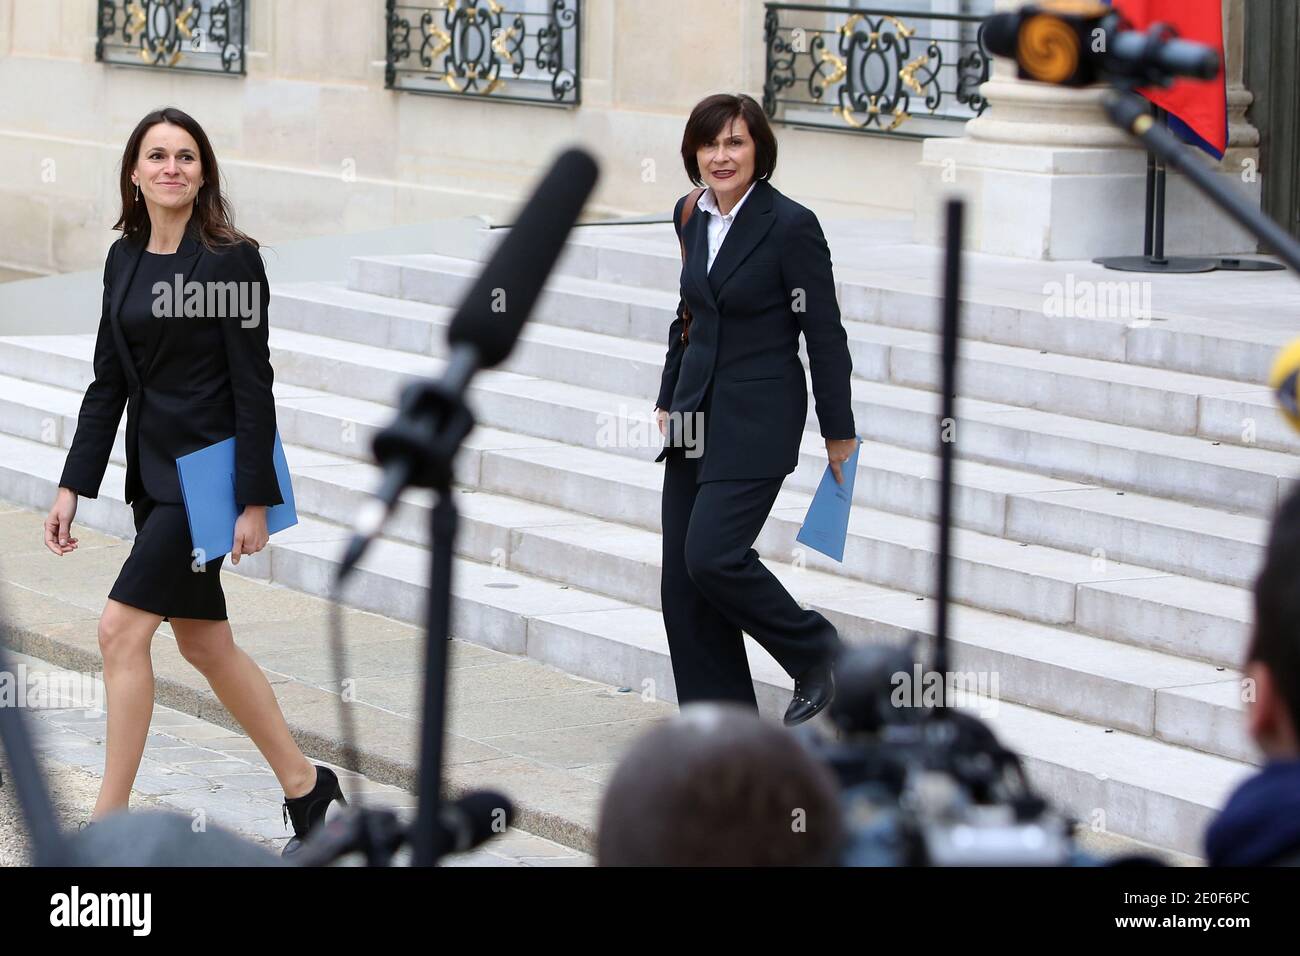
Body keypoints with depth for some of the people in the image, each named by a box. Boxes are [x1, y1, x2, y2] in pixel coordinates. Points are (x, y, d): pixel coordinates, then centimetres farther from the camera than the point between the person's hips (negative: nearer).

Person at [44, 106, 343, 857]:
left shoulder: (231, 259, -11)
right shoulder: (125, 260, 8)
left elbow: (253, 386, -13)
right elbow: (109, 383, 12)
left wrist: (255, 500, -16)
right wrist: (74, 486, 7)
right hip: (155, 474, 8)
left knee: (123, 628, -13)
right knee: (206, 646, 12)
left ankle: (110, 821, -6)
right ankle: (308, 789, 26)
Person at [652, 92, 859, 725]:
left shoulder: (791, 226, -13)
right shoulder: (692, 217, 7)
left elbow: (825, 335, -9)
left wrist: (839, 432, -6)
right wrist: (668, 399, 20)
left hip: (758, 418, -7)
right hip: (697, 414, 7)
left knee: (712, 555, -17)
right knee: (681, 578, 3)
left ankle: (815, 651, 7)